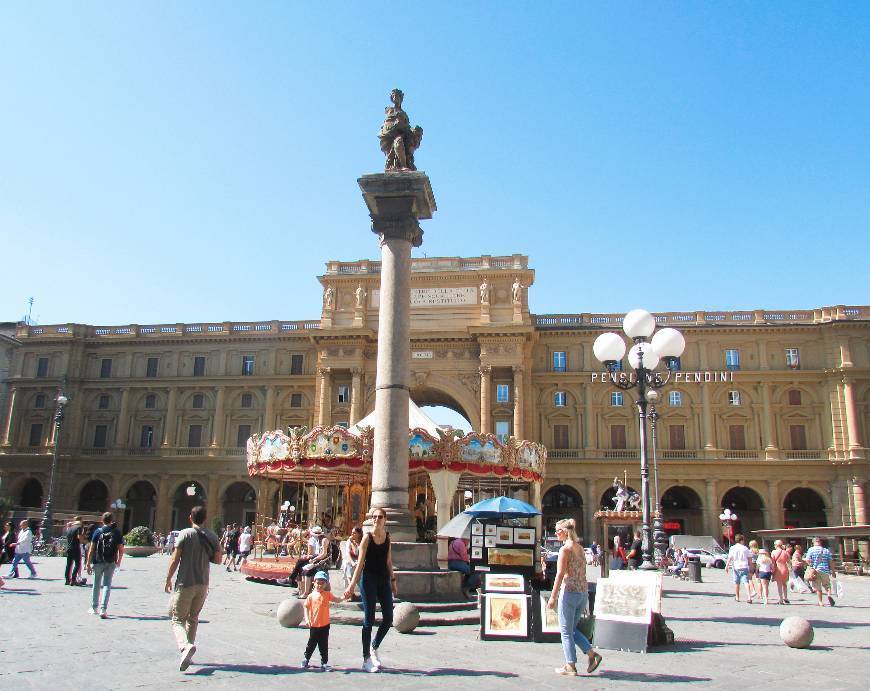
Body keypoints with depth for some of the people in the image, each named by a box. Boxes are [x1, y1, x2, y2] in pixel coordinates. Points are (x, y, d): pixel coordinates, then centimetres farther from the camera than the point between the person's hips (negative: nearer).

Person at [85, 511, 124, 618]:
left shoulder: (98, 531, -4)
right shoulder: (117, 532, 0)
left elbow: (91, 549, -7)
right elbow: (121, 549, 0)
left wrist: (88, 563, -2)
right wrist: (119, 561, 16)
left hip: (98, 562, 0)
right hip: (111, 563, 0)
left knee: (96, 585, 16)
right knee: (107, 585, 4)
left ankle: (94, 608, 29)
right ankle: (103, 609, -6)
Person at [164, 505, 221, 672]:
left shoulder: (185, 534, -9)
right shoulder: (212, 536, 3)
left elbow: (175, 559, -11)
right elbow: (218, 559, 5)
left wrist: (168, 580, 0)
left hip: (185, 584, -4)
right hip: (203, 585, 4)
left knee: (177, 619, 1)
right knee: (193, 618, 19)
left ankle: (185, 645, -25)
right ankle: (188, 652, 23)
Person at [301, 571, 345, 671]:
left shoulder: (328, 594, -1)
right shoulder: (311, 596, -3)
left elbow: (337, 599, -9)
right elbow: (306, 607, 1)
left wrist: (344, 597, -29)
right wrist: (307, 619, -11)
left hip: (325, 625, 1)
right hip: (314, 625, 0)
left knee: (323, 645, 7)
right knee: (312, 643, 12)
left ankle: (324, 663, 17)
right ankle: (306, 659, 34)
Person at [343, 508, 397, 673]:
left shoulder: (387, 536, 6)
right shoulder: (368, 537, -7)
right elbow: (360, 562, -9)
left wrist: (392, 581, 13)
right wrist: (352, 585, -13)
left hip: (383, 580, 5)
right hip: (369, 579, -5)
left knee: (388, 618, 4)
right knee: (369, 619, 0)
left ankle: (374, 648, 26)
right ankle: (366, 659, 10)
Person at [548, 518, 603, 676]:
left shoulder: (565, 549, -12)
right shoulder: (580, 548, 11)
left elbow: (560, 574, -17)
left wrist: (553, 596, -14)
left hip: (569, 592, -8)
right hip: (583, 593, 8)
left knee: (566, 631, 5)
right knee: (572, 629, 20)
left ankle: (570, 666, 9)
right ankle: (592, 654, 10)